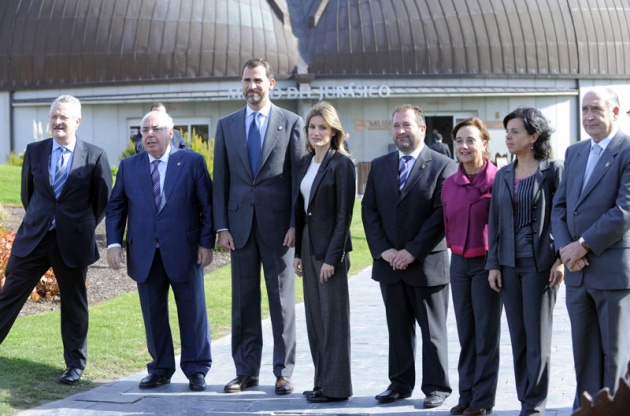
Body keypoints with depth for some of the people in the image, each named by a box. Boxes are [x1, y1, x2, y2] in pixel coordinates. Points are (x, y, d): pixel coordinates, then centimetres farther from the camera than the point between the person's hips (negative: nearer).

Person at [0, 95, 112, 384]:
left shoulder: (95, 156, -4)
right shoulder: (34, 151, 5)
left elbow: (103, 200, 4)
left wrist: (85, 228, 7)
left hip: (73, 241, -2)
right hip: (33, 238, 3)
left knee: (74, 303, 7)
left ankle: (75, 365, 18)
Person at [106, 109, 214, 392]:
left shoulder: (192, 162, 1)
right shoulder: (128, 167, 9)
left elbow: (207, 205, 0)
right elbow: (115, 207, 10)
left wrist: (207, 243, -7)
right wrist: (114, 243, -2)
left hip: (184, 252, -2)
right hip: (145, 256, 2)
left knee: (192, 312, 5)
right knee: (153, 313, 8)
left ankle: (196, 370, 16)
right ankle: (160, 369, 20)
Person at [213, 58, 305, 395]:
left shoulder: (291, 123, 2)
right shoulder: (227, 125, 10)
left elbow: (299, 176, -1)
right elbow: (221, 180, 9)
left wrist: (295, 224, -8)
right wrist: (222, 226, 1)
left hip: (277, 224, -2)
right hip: (240, 224, 3)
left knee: (282, 299, 3)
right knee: (243, 300, 7)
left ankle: (283, 372, 9)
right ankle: (246, 371, 14)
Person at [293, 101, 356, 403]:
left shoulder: (342, 164, -10)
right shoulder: (306, 163, 11)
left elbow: (344, 215, -13)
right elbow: (300, 209, 14)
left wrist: (332, 257, -17)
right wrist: (298, 252, 10)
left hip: (330, 247, -8)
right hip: (307, 245, 8)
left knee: (333, 317, -2)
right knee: (314, 316, 11)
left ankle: (336, 387, 5)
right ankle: (322, 381, 19)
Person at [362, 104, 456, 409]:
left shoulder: (442, 166, -5)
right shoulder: (379, 166, 10)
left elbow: (441, 215, -12)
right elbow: (369, 211, 6)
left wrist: (412, 252, -16)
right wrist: (383, 250, -7)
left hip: (427, 263, -4)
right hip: (389, 263, 4)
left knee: (432, 330, 4)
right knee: (398, 328, 11)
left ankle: (436, 386, 13)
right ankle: (400, 383, 20)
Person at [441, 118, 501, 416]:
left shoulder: (497, 179, -11)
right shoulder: (450, 184, 6)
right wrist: (455, 246, 9)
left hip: (487, 262, -5)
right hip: (459, 262, 5)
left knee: (486, 332, 2)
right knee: (466, 333, 11)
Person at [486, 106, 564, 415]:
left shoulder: (553, 170, -5)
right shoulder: (503, 175, 11)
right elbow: (494, 222, 11)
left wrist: (561, 260, -12)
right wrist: (493, 264, 6)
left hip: (539, 263, -5)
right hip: (509, 263, 5)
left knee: (538, 337, -1)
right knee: (518, 337, 8)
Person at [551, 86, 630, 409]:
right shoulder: (574, 153, 14)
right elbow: (560, 204, 12)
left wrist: (584, 245, -15)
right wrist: (565, 247, -4)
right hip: (578, 272, 6)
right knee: (584, 352, 11)